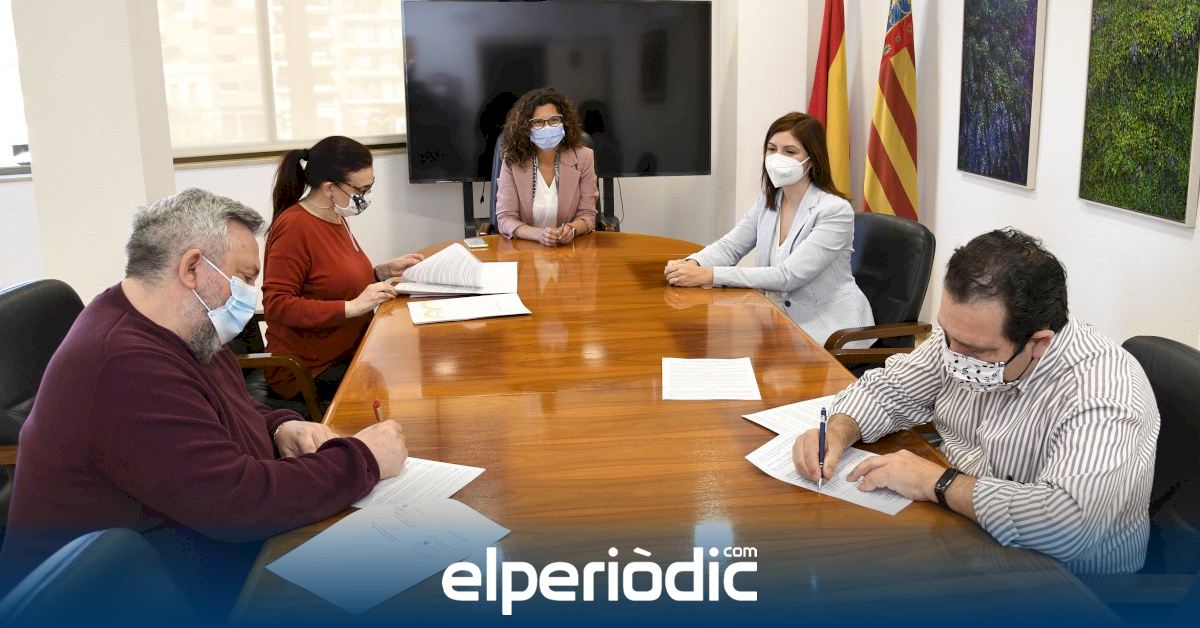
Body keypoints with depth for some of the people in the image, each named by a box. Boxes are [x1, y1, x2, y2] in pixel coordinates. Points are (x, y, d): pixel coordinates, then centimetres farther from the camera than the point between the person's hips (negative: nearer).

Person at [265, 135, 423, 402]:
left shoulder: (335, 218, 9)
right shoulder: (294, 226, -17)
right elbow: (276, 305, -22)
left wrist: (384, 271, 7)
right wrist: (353, 307, -26)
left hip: (347, 356, 8)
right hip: (309, 373, -8)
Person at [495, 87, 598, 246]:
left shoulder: (583, 157, -1)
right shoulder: (512, 161, -4)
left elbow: (587, 215, 2)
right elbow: (505, 218, -7)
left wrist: (571, 230, -21)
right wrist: (539, 234, -26)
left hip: (572, 249, 2)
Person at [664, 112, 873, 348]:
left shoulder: (835, 211, -18)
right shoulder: (768, 202, 5)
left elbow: (788, 276, -25)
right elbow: (729, 246, 4)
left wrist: (708, 275, -30)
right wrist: (691, 264, -20)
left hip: (830, 331, -6)